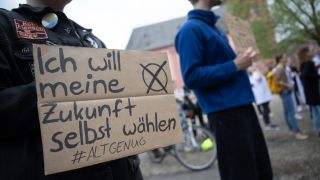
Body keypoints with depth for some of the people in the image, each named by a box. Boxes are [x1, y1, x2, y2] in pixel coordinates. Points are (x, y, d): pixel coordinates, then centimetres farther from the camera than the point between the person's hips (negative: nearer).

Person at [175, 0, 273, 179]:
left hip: (243, 106, 9)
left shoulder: (214, 27, 17)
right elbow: (192, 77, -19)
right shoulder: (191, 29, -10)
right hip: (225, 112, -9)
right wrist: (235, 66, -16)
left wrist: (242, 61, 9)